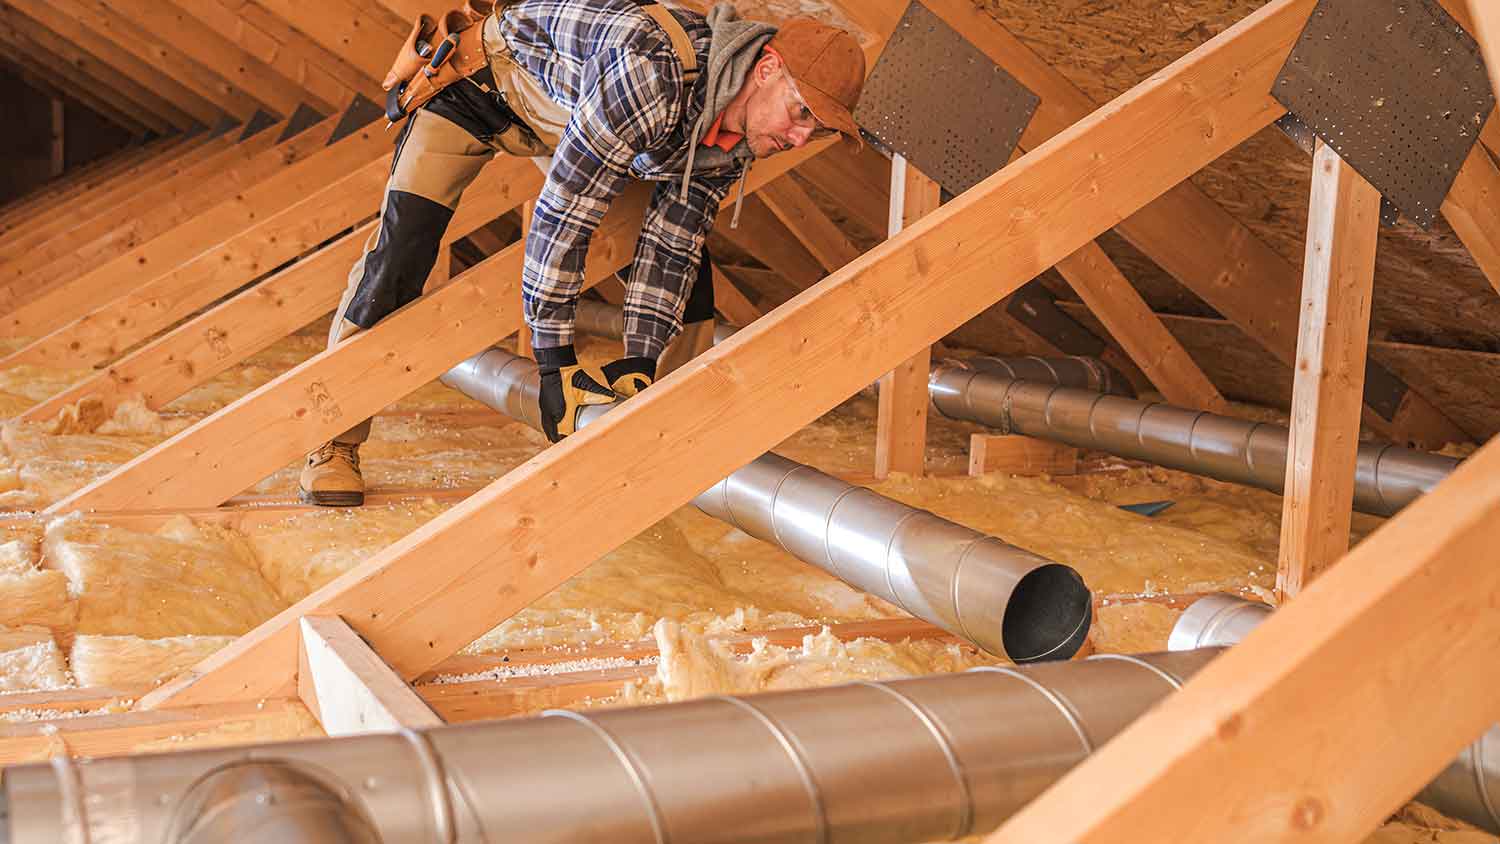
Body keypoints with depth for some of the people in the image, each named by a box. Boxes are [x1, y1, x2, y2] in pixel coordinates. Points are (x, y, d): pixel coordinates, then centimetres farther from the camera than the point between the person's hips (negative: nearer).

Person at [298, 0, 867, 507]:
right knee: (401, 246, -19)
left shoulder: (736, 138, -15)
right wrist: (555, 361, -34)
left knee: (688, 247, 0)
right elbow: (563, 211, -38)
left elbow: (669, 248, -10)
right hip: (484, 74, -7)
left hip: (569, 103, 7)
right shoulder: (651, 68, -42)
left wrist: (640, 361, -18)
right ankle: (332, 442, -5)